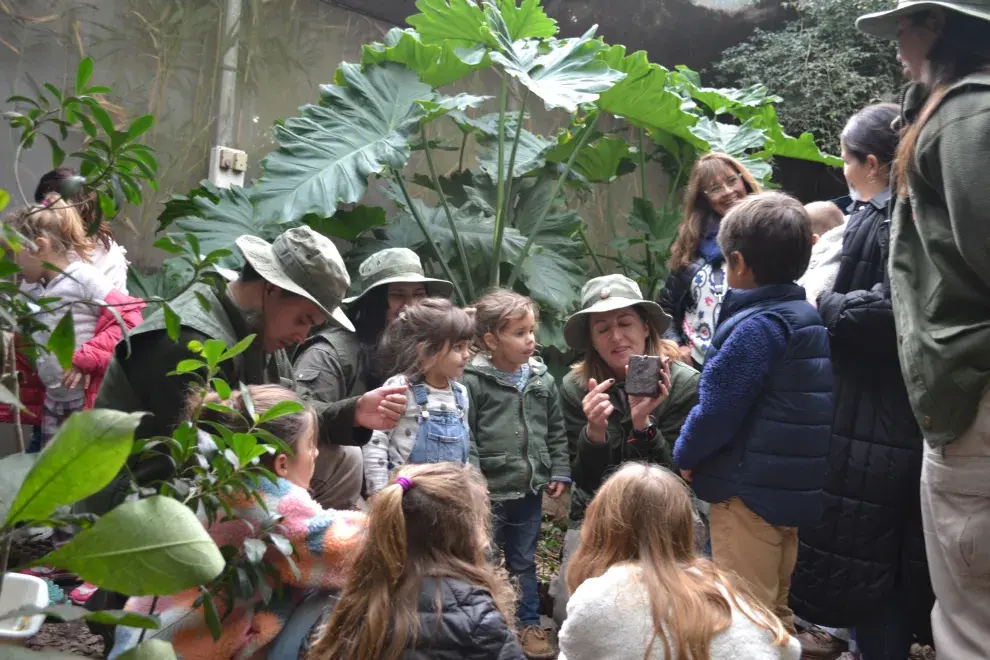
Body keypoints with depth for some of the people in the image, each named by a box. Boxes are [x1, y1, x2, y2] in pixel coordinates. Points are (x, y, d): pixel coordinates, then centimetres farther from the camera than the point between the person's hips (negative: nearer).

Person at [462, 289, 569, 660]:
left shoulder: (542, 381, 3)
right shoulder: (473, 382, -12)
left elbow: (556, 432, 11)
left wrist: (560, 473, 7)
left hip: (530, 491, 4)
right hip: (489, 493, -4)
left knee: (524, 561, 18)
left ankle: (528, 623, 31)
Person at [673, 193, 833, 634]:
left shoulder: (756, 327, -19)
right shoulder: (807, 318, 9)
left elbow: (717, 410, -20)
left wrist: (685, 455, -1)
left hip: (750, 491, -9)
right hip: (793, 489, 9)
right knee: (773, 611, 20)